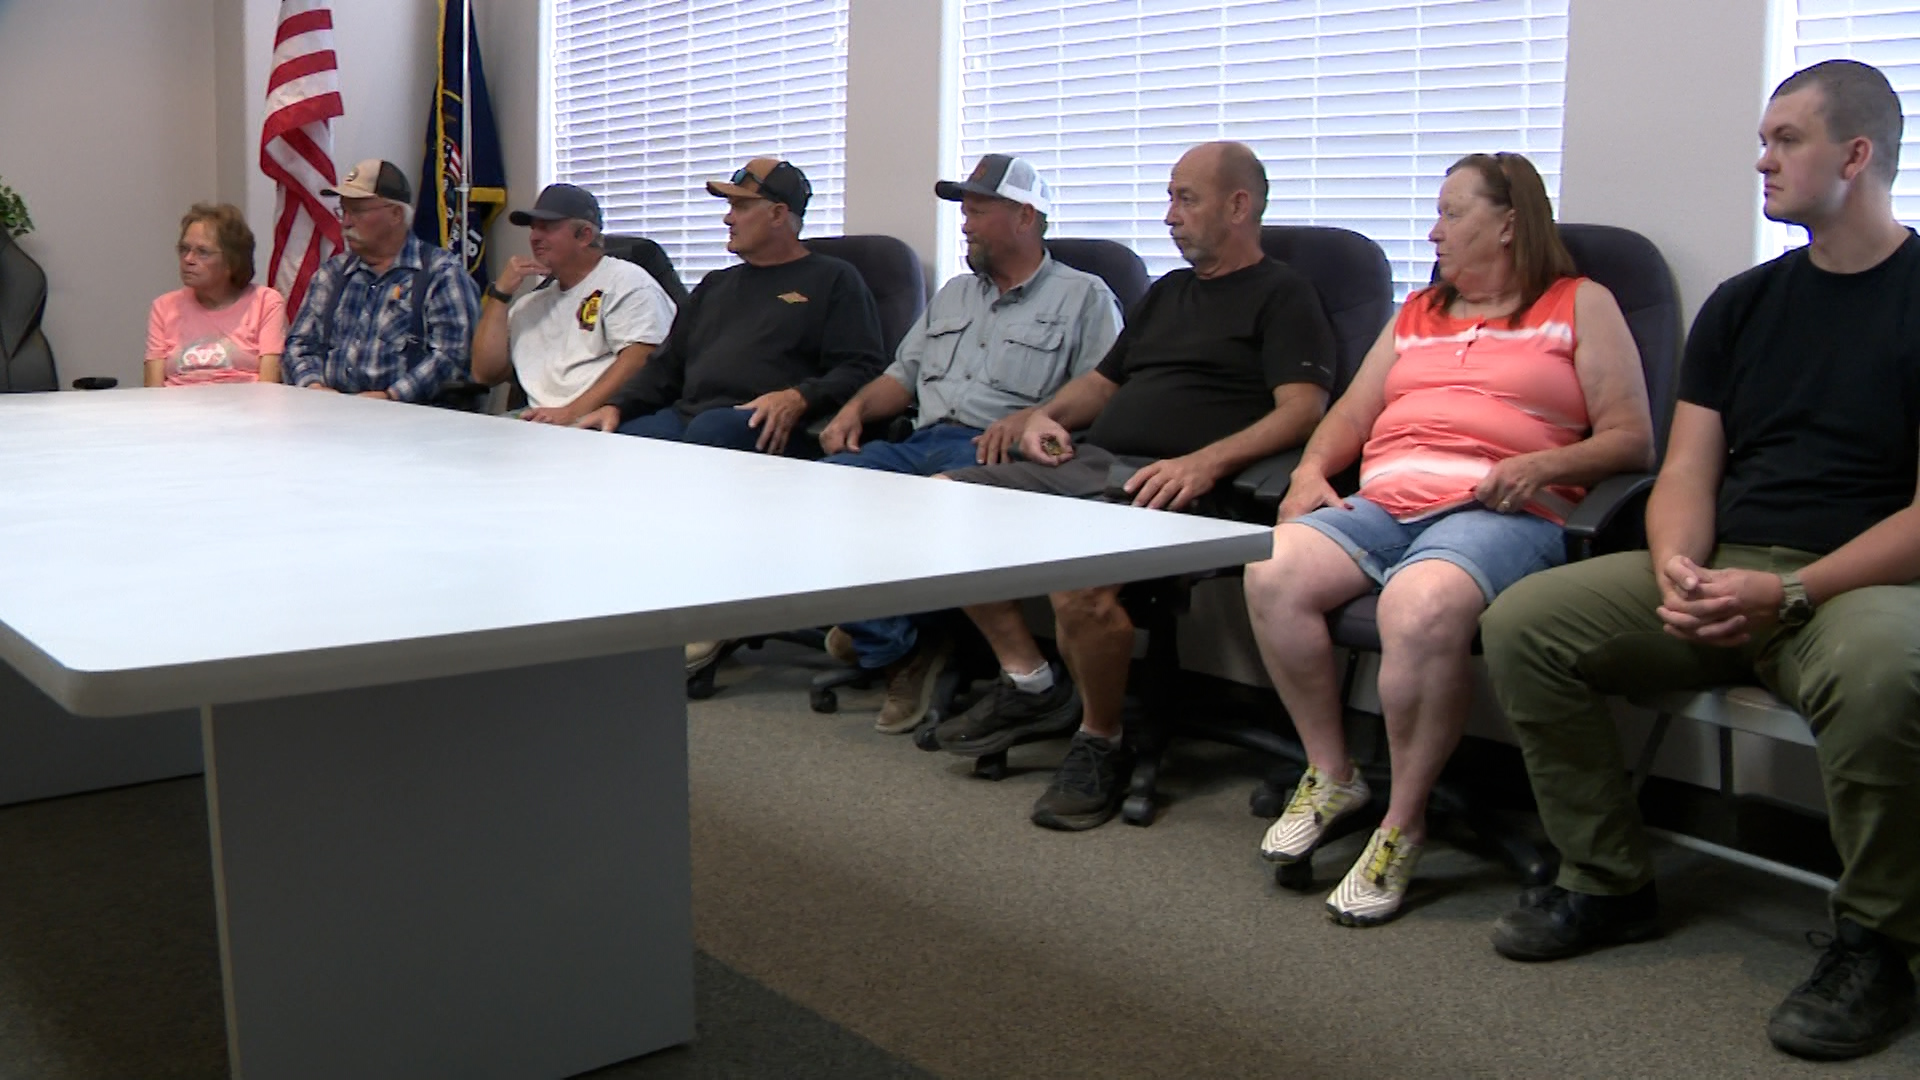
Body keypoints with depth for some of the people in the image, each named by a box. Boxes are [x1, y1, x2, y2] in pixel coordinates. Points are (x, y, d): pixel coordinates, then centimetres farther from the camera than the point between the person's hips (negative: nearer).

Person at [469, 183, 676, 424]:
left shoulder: (627, 282, 6)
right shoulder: (531, 303, 26)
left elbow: (642, 359, -10)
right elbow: (485, 375, 19)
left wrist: (573, 412, -19)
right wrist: (500, 294, 13)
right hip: (540, 422, 6)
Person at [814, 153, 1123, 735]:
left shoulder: (1083, 296, 10)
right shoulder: (952, 294, 32)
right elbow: (904, 374, 29)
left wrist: (1031, 416, -20)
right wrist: (856, 408, 9)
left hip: (992, 452, -6)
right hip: (924, 441, 6)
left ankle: (879, 631, -17)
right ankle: (900, 649, -22)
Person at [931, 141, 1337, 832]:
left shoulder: (1281, 296, 3)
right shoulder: (1168, 292, 29)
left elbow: (1302, 409, -10)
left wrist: (1207, 461, -25)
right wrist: (1047, 413, 12)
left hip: (1162, 482, -9)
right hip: (1083, 461, 9)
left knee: (1079, 578, -36)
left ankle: (1102, 742, -8)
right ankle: (1030, 682, 4)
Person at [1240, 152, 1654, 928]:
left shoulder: (1581, 305, 14)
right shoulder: (1417, 312, 31)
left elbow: (1632, 438, 4)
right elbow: (1352, 413, 25)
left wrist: (1540, 465, -14)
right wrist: (1310, 471, 4)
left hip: (1498, 512, -5)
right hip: (1380, 504, 6)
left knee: (1421, 603, -38)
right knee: (1273, 572, -25)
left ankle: (1403, 824, -21)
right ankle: (1330, 776, -8)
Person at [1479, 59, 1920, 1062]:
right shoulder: (1742, 303, 15)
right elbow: (1687, 473, 11)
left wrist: (1790, 593, -21)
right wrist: (1677, 567, -12)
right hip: (1723, 575, 6)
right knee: (1522, 622, -13)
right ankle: (1608, 880, 1)